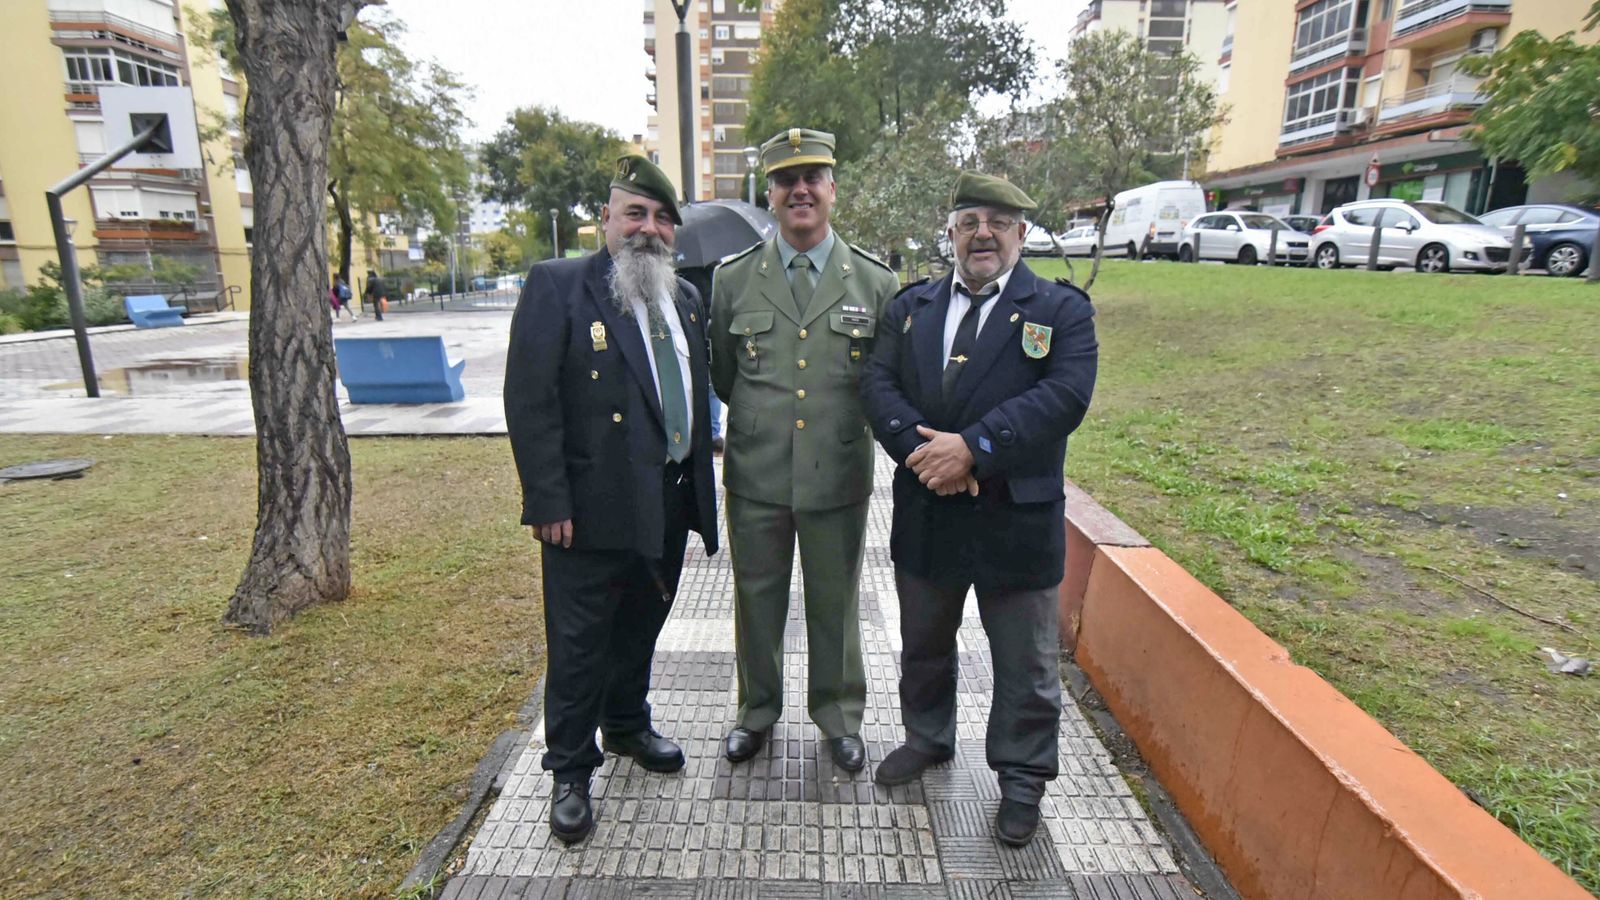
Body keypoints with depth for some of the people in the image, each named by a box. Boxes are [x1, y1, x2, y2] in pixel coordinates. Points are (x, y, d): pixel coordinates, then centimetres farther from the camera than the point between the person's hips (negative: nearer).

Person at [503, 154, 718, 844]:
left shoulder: (685, 298, 11)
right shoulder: (556, 286, -8)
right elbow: (530, 401, -14)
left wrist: (698, 487, 11)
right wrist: (548, 501, -18)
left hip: (670, 504, 6)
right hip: (593, 508, -6)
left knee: (641, 627, 22)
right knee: (580, 644, 8)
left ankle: (628, 727, 44)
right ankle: (570, 772, 27)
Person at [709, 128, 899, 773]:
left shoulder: (875, 282, 0)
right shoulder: (732, 279, 2)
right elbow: (720, 376, 10)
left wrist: (849, 424, 2)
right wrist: (756, 417, 8)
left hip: (838, 478, 0)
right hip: (755, 478, 1)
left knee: (836, 606, 14)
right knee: (757, 602, 15)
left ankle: (839, 717, 38)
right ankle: (757, 712, 39)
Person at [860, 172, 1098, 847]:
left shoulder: (1061, 309, -2)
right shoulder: (910, 305, 8)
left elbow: (1065, 394, -17)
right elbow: (879, 384, -3)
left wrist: (973, 448, -25)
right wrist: (925, 451, -19)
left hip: (1018, 517, -3)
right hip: (926, 511, 3)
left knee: (1025, 662, 11)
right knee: (924, 643, 21)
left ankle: (1021, 775, 33)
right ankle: (927, 739, 45)